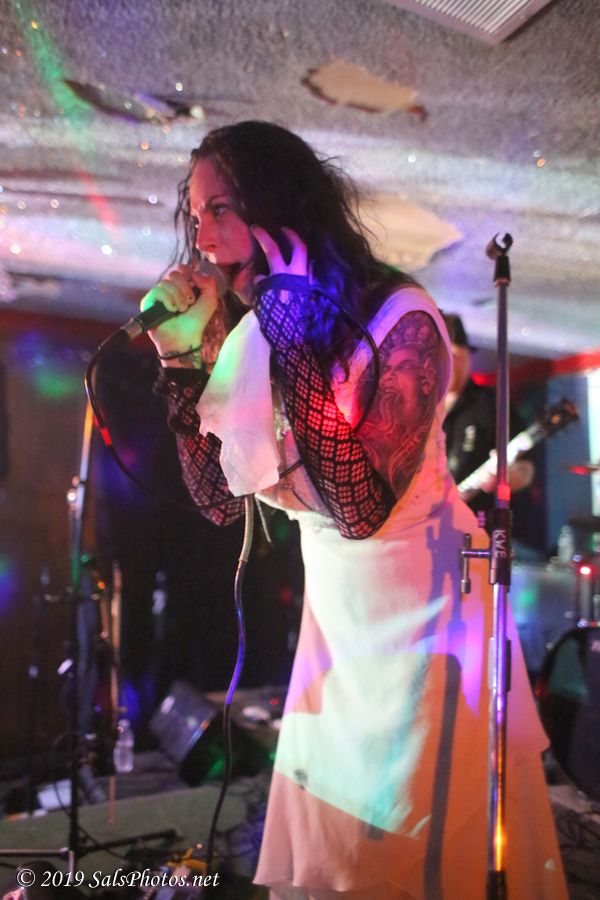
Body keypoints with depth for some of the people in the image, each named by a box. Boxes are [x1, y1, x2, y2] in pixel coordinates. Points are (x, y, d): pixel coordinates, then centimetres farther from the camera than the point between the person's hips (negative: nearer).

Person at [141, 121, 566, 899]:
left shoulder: (400, 316, -21)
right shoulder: (248, 335, -2)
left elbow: (361, 510, -30)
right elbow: (219, 501, -4)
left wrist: (293, 344, -30)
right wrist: (182, 361, -14)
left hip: (422, 601, -5)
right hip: (332, 608, 6)